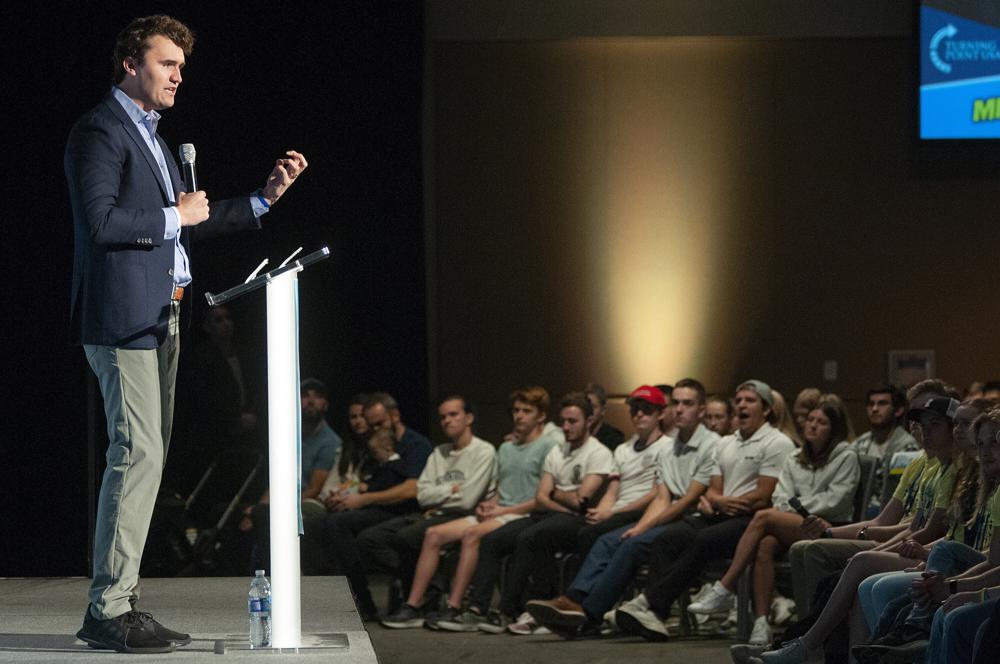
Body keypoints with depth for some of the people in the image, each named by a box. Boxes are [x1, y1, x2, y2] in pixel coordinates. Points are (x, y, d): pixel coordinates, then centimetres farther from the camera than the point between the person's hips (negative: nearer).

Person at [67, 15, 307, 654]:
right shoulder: (99, 132, -9)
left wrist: (265, 197, 18)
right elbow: (101, 220, -21)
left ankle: (121, 601, 13)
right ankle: (109, 612, -12)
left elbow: (187, 225, 24)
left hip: (161, 318, 10)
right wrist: (176, 216, -11)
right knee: (137, 455, -13)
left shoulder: (150, 135, 22)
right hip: (123, 316, -10)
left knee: (147, 457, 10)